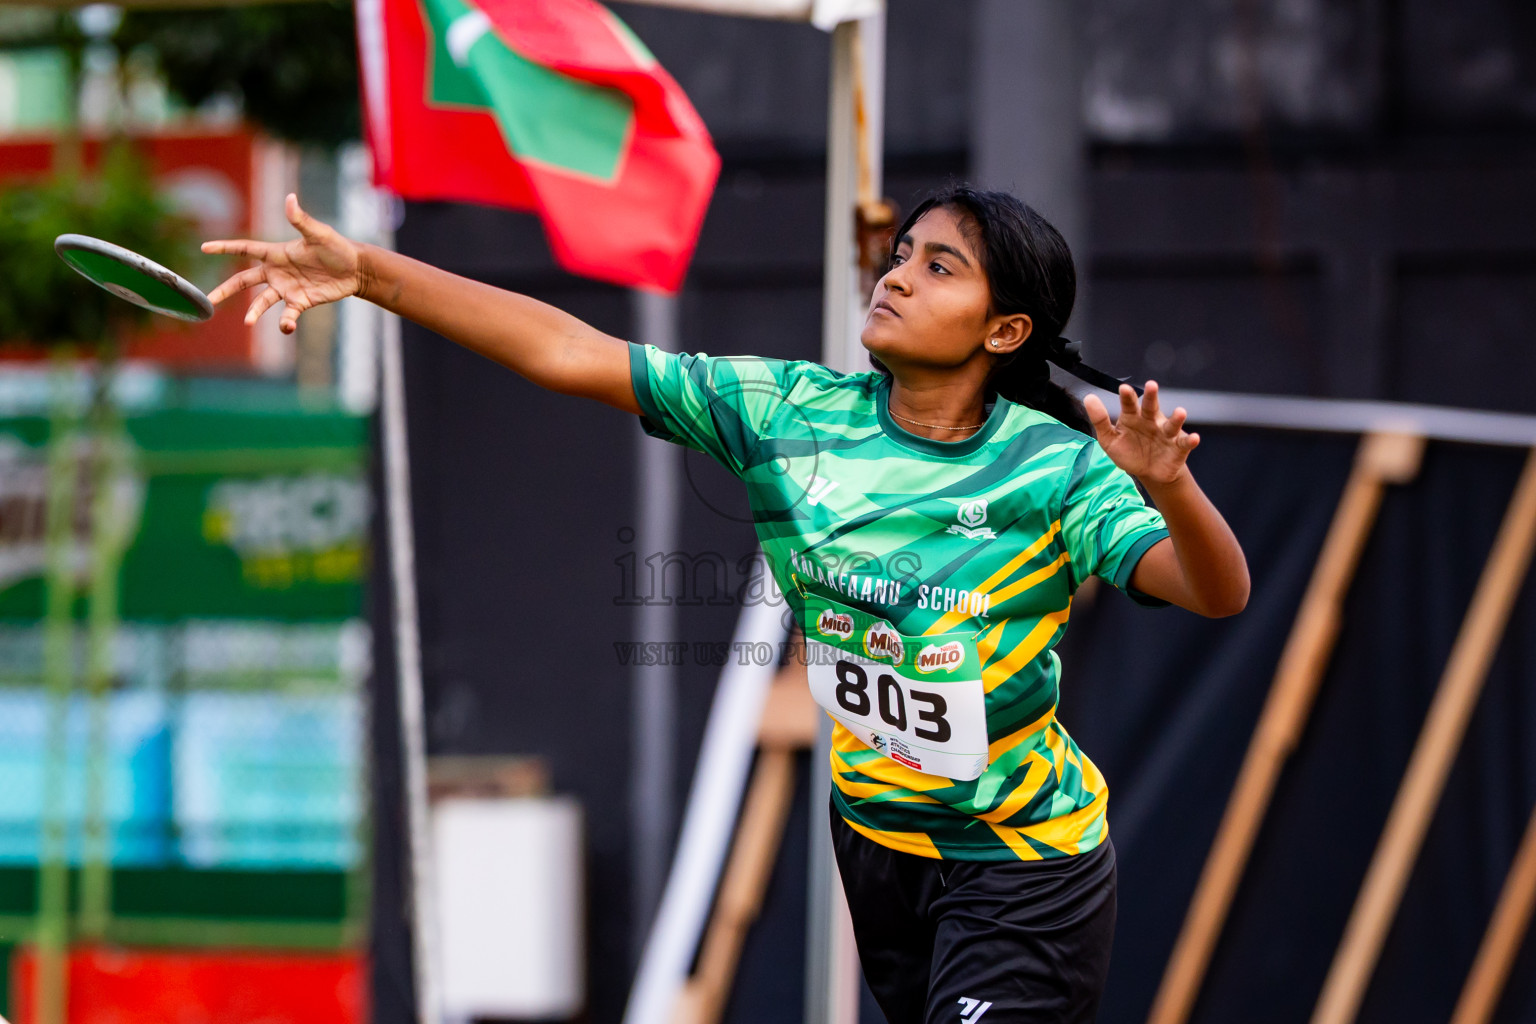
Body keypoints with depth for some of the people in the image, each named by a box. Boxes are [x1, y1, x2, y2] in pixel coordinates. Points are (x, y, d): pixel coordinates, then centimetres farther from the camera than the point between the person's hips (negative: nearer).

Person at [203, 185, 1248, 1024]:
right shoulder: (791, 412, -7)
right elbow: (572, 352, -9)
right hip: (877, 834, 5)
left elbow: (1217, 593, -28)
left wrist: (1168, 486, -50)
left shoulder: (1054, 466, -18)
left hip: (1024, 863, -5)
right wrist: (370, 271, -15)